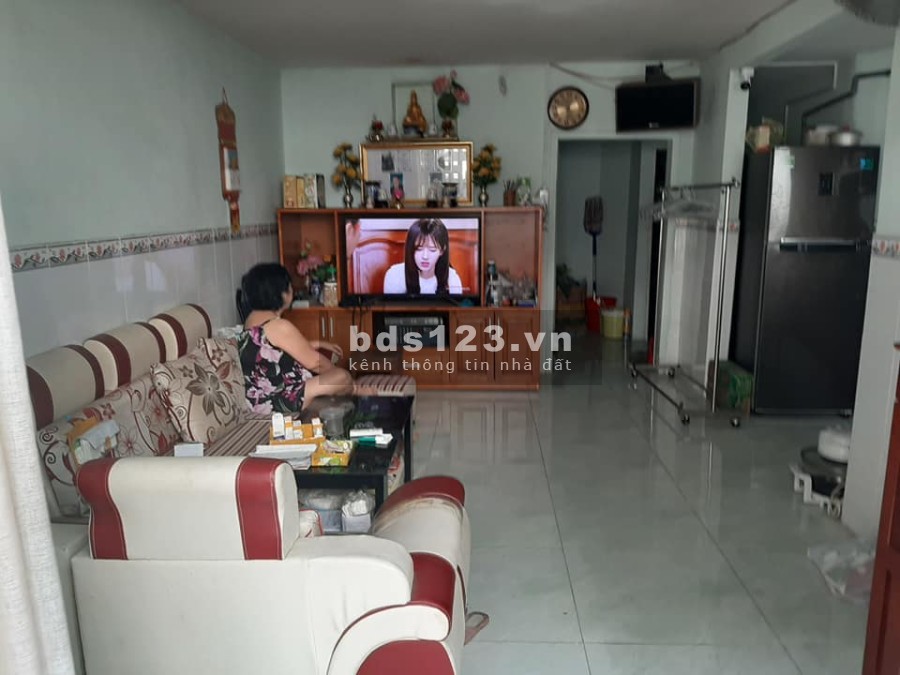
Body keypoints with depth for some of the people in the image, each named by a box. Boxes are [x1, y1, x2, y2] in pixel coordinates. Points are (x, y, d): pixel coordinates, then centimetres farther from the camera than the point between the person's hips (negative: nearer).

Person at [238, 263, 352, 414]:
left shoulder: (253, 318, 5)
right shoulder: (280, 326, -25)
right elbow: (313, 361, -14)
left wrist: (320, 344, 22)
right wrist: (334, 369, 5)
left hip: (261, 397, 10)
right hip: (276, 401, -10)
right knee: (343, 377, -7)